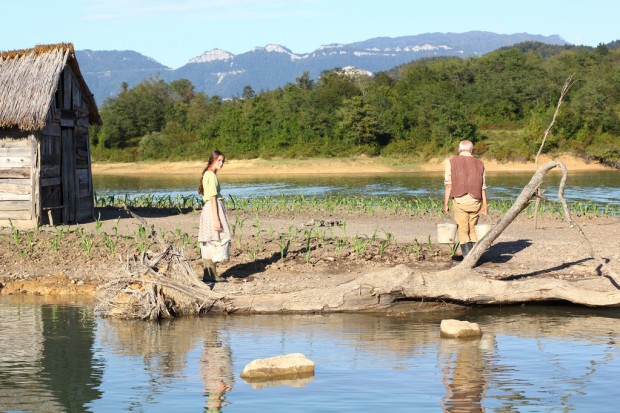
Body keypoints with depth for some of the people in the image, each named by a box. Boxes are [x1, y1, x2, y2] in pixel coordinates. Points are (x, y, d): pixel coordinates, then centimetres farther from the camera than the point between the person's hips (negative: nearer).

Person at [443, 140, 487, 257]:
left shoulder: (451, 162, 1)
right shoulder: (479, 163, 9)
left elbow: (448, 185, -4)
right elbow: (483, 187, 7)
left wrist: (446, 204, -1)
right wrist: (484, 206, 10)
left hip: (460, 201, -3)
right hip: (475, 202, 3)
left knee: (463, 232, 1)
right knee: (472, 231, 15)